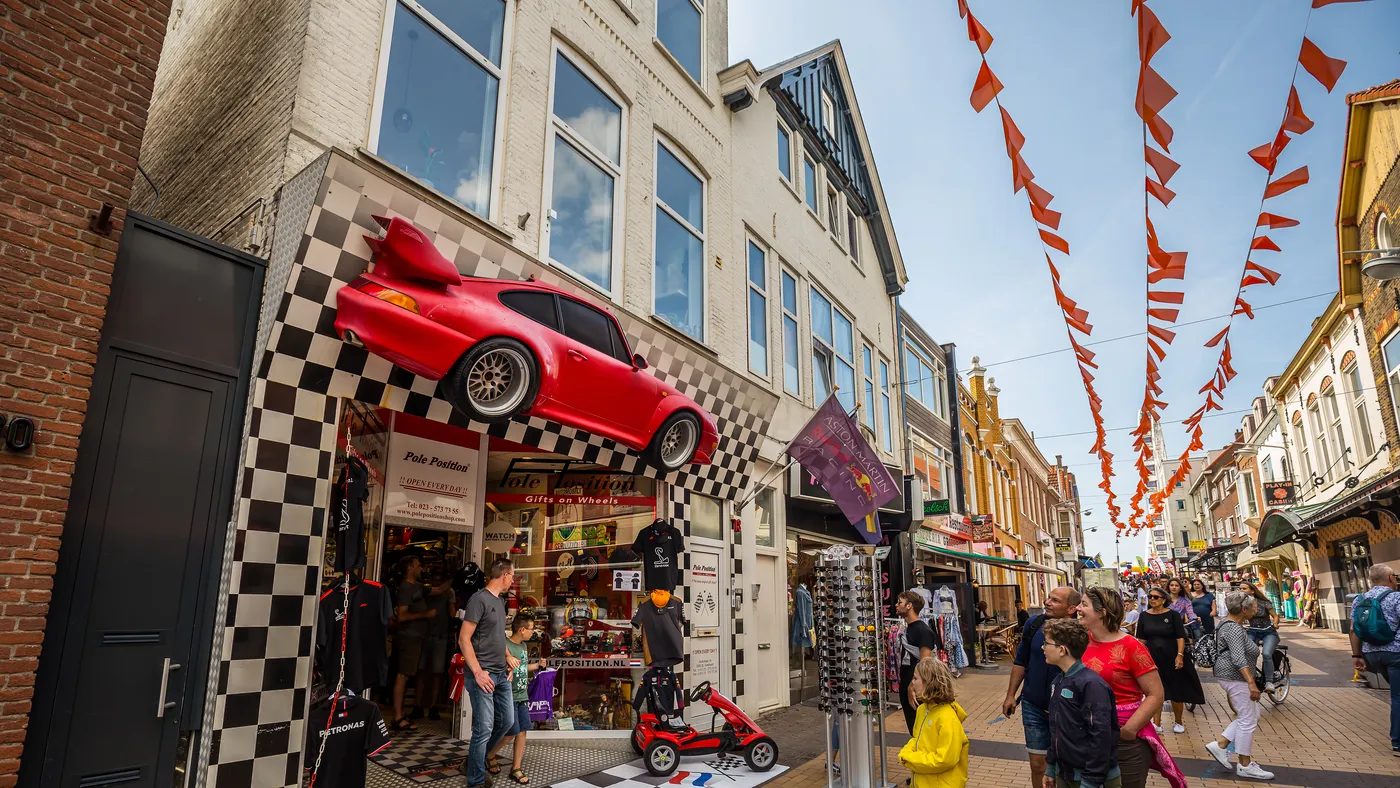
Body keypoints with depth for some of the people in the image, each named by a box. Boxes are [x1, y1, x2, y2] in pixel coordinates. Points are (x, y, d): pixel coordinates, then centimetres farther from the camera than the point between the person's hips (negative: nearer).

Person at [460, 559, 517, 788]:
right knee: (484, 728, -3)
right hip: (484, 674, -9)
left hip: (502, 674, 9)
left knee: (507, 721, 15)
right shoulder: (479, 599, -13)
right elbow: (464, 639, -16)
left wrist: (509, 660, 13)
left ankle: (479, 759, 34)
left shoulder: (500, 601, 14)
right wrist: (477, 672, -19)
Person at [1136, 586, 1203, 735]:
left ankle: (1178, 722, 28)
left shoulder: (1173, 614, -6)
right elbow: (1141, 639, 6)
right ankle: (1156, 724, 12)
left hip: (1172, 658, -2)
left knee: (1176, 690, 10)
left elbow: (1180, 637, -10)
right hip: (1152, 658, 2)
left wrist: (1180, 655, -18)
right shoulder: (1144, 616, 2)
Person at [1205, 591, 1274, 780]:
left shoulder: (1233, 625, 13)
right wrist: (1251, 682, -31)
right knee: (1248, 720, -2)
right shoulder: (1234, 629, -20)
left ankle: (1219, 744, 14)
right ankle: (1245, 765, 7)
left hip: (1232, 676, 11)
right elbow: (1239, 659, -27)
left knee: (1251, 715, 15)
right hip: (1235, 676, -11)